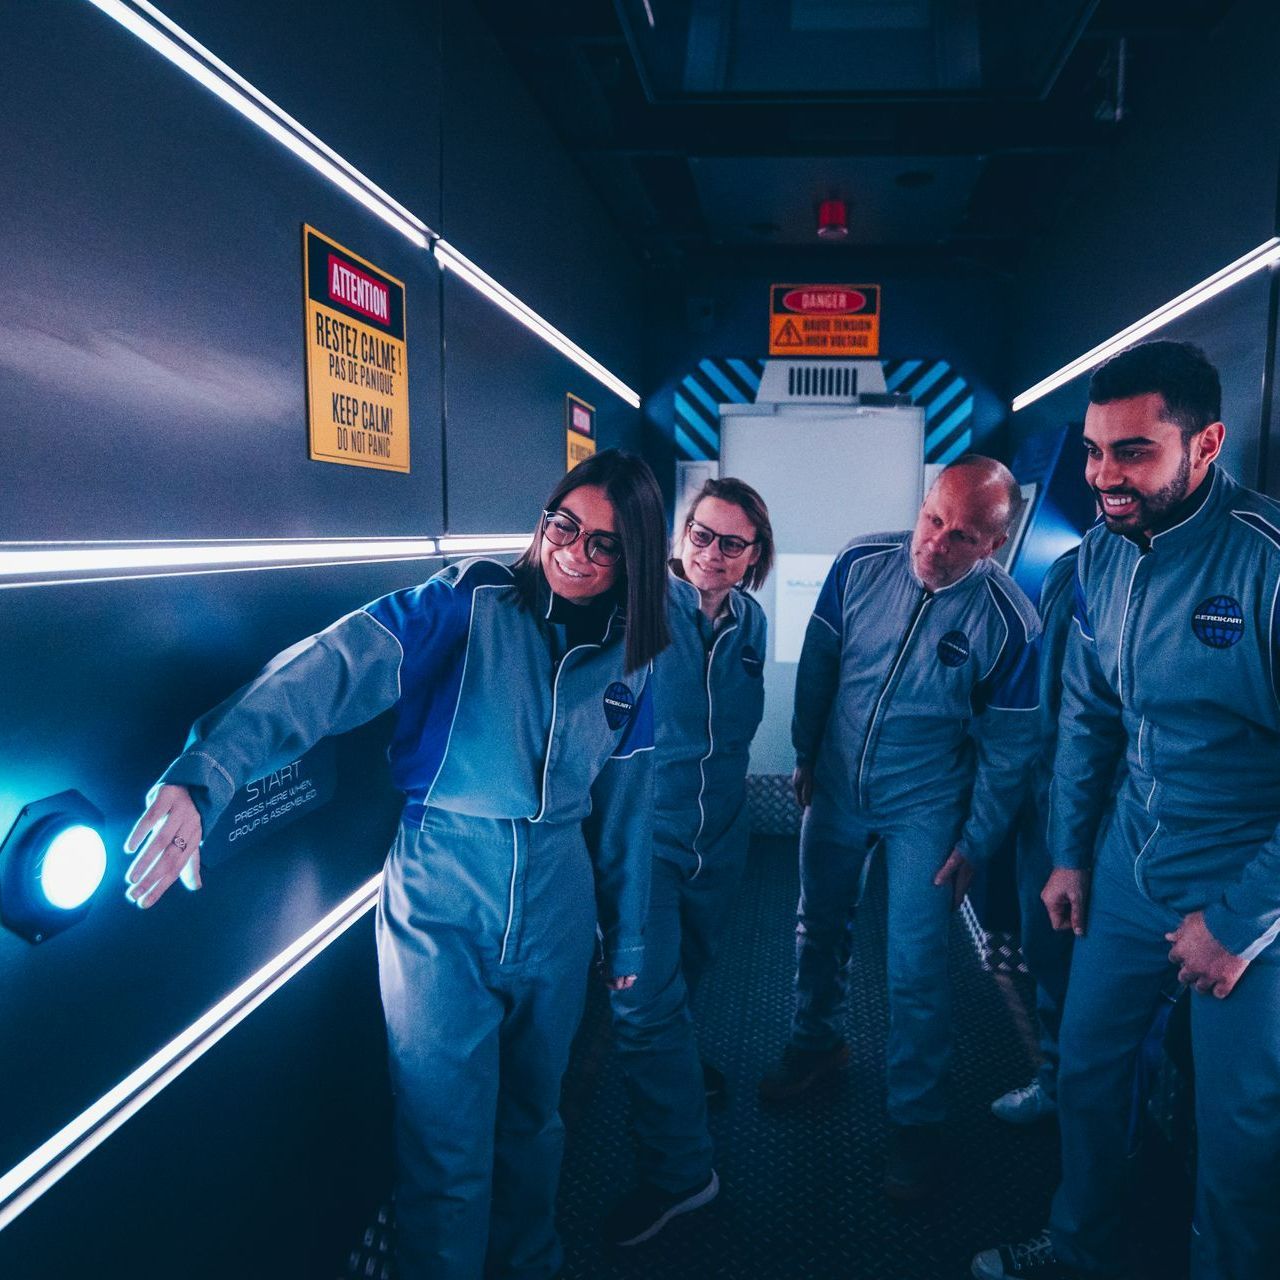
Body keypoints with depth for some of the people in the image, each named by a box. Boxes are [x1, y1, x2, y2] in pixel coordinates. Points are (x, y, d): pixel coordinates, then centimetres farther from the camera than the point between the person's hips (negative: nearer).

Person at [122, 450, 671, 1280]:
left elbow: (625, 808, 10)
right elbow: (332, 669, -28)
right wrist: (207, 777, -43)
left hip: (556, 915, 4)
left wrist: (626, 937, 16)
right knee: (448, 1151, 7)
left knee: (534, 1116, 24)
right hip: (440, 907, -4)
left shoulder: (627, 662, 1)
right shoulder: (467, 605, -13)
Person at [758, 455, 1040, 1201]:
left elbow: (1007, 748, -10)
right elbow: (818, 663, 0)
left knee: (916, 971, 1)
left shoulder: (1010, 624, -20)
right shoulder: (861, 564, -13)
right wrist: (806, 756, 6)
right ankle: (818, 1044, 45)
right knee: (820, 929, 19)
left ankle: (917, 1115, 24)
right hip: (836, 789, 4)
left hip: (925, 810, -3)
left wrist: (978, 841, -5)